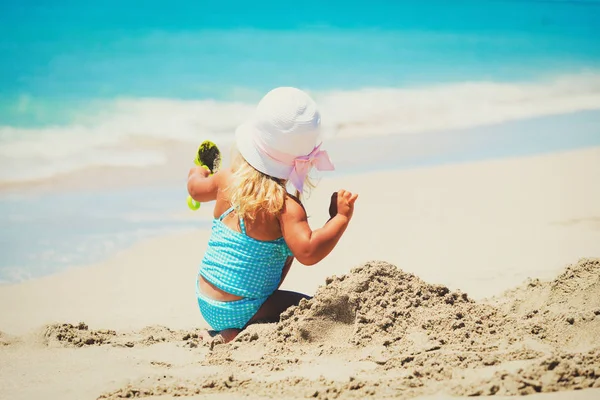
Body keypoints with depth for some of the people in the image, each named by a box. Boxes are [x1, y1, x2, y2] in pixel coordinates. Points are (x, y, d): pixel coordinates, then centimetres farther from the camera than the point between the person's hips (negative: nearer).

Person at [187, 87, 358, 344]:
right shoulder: (285, 206, -24)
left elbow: (196, 188, 19)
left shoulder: (228, 179, -3)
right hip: (238, 311, -8)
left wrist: (197, 173, 42)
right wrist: (341, 217, -22)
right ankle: (233, 337, -11)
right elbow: (308, 252, -33)